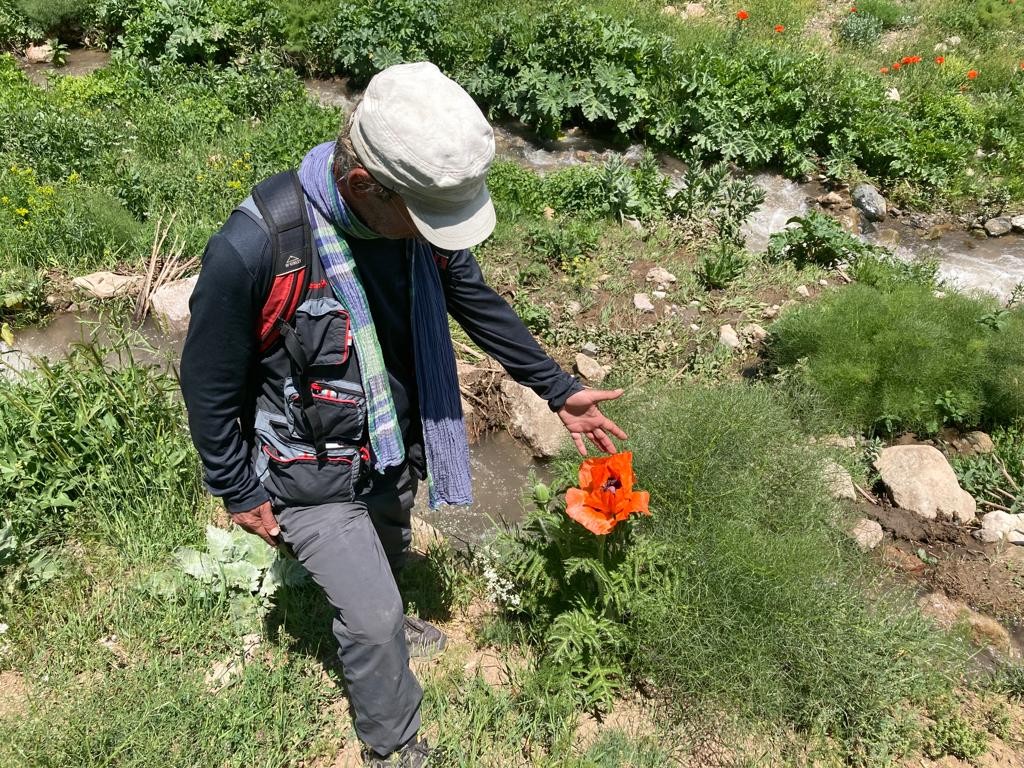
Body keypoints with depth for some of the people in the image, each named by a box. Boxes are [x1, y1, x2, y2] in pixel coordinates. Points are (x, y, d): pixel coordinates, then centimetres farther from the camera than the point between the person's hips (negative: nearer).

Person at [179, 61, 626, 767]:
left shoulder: (420, 214, -18)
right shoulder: (254, 249, -36)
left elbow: (481, 307, -1)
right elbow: (209, 386, -20)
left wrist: (559, 390, 2)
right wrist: (239, 493, -9)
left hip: (395, 449, 5)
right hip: (312, 476, -5)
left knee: (386, 559, 30)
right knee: (373, 616, 5)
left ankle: (379, 624, 64)